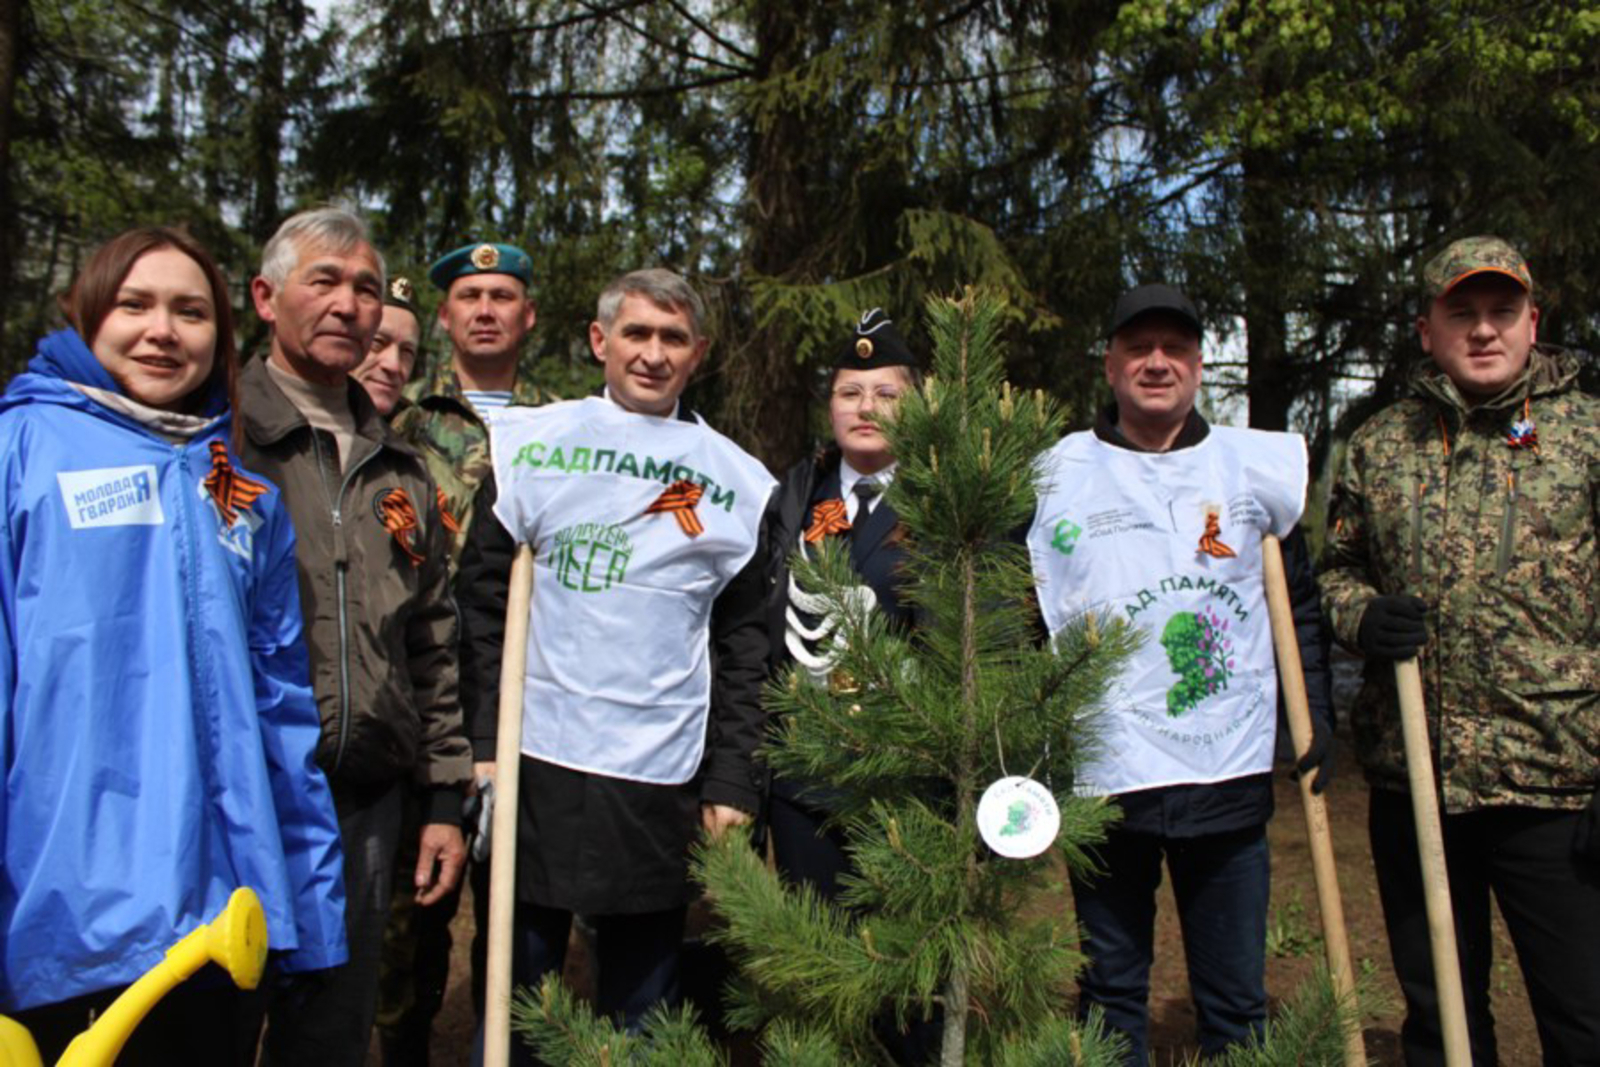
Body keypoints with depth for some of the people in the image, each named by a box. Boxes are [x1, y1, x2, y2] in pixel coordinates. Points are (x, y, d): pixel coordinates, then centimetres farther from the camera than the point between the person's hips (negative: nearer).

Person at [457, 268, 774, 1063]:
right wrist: (481, 743, -3)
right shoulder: (530, 443, 4)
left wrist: (732, 782, 0)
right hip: (532, 764, 0)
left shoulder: (738, 481, 6)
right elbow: (484, 598, 3)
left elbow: (745, 643, 5)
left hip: (663, 782, 0)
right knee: (514, 999, 11)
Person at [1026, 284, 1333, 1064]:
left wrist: (1317, 718, 7)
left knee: (1236, 998, 13)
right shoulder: (1053, 475, 0)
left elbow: (1300, 604, 13)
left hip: (1233, 775, 2)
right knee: (1111, 990, 13)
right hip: (1102, 776, -1)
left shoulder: (1257, 466, 5)